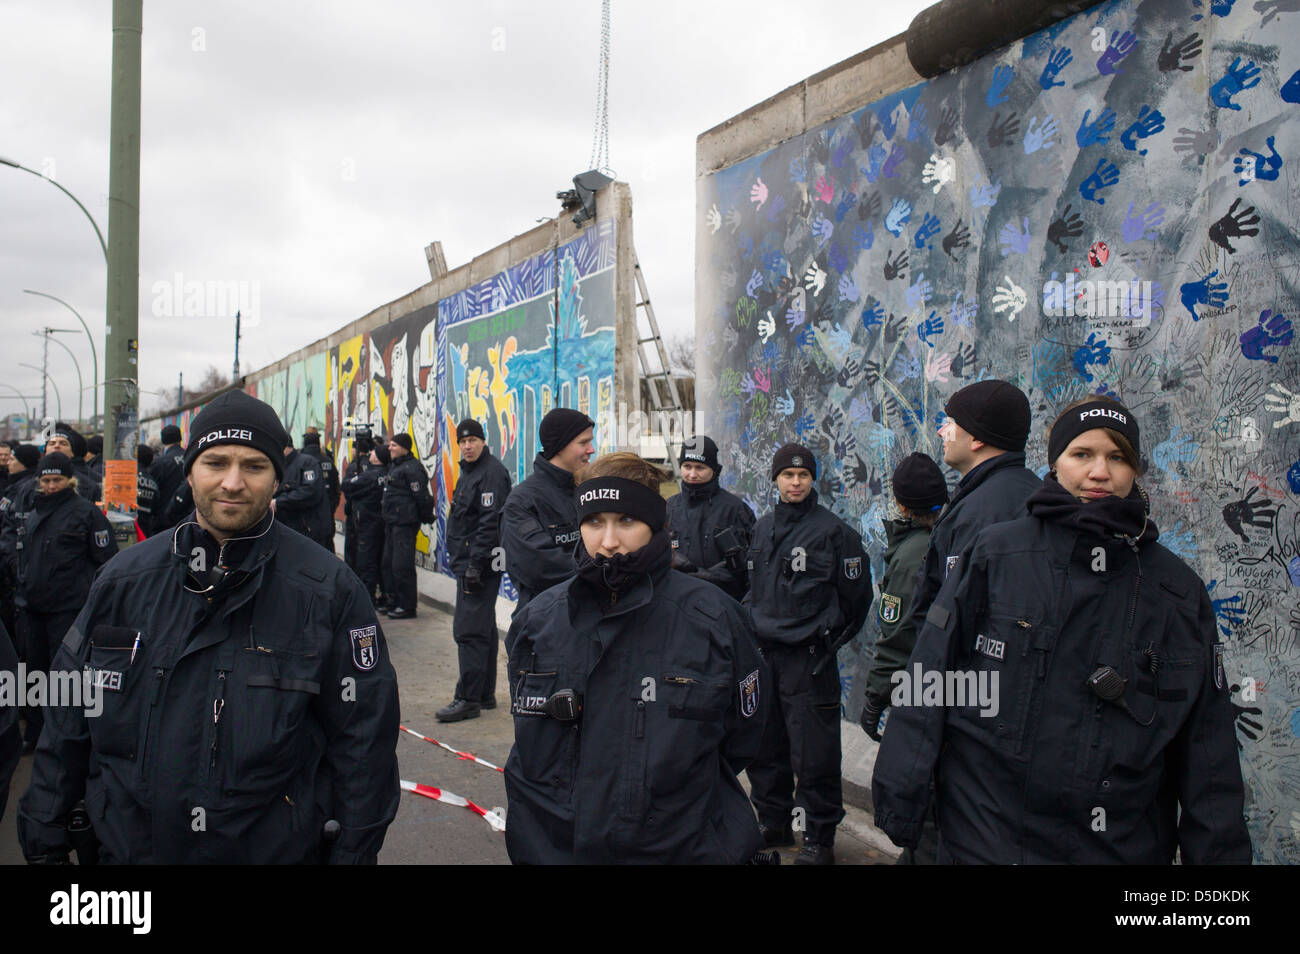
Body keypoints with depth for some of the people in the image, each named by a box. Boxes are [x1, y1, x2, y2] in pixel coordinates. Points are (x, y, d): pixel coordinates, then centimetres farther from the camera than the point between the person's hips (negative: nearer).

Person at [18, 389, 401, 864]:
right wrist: (44, 838, 9)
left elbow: (363, 737, -10)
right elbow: (68, 716, 7)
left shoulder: (328, 590, -13)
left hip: (276, 849, -3)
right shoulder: (124, 579, -1)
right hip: (127, 846, 3)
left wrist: (353, 853, -10)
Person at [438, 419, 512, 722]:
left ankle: (468, 699, -4)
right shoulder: (468, 472, 18)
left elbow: (490, 523, -21)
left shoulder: (492, 472, -14)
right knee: (483, 629, 14)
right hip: (468, 563, 11)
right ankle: (485, 694, 22)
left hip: (481, 564, -11)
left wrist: (475, 564, -23)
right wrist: (459, 560, 20)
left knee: (469, 630, -9)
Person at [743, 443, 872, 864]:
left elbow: (856, 596, -1)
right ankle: (773, 823, 31)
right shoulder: (762, 528, 11)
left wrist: (828, 639, 5)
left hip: (808, 657, -6)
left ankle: (820, 837, 14)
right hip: (762, 654, 6)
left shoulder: (833, 530, -6)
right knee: (764, 747, 15)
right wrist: (754, 628, 14)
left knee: (813, 754, -1)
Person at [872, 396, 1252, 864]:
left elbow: (1208, 747, 6)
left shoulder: (1179, 590, 3)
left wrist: (1220, 851, 3)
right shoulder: (995, 554, -5)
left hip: (1126, 844, 3)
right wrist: (899, 801, -8)